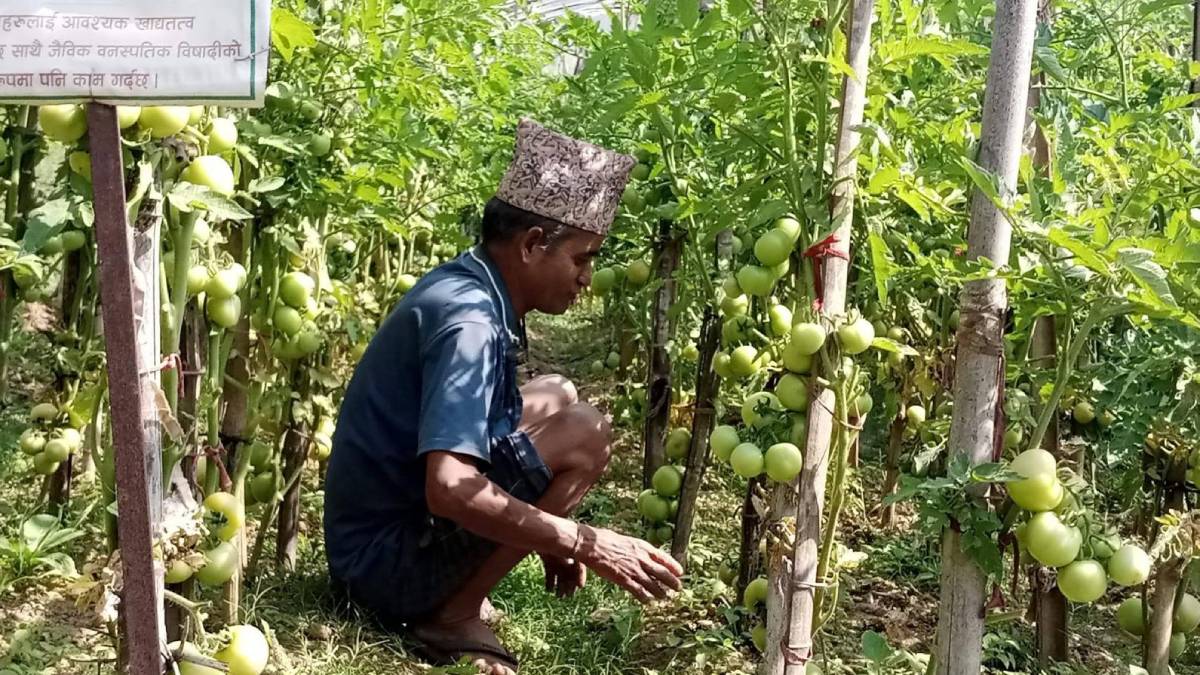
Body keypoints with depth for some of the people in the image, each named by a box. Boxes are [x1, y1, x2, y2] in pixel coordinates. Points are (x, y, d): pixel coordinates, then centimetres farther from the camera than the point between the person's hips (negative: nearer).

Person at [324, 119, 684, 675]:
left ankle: (452, 591, 10)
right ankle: (454, 613, -7)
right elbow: (449, 490, -34)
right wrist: (586, 544, -29)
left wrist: (548, 536, 13)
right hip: (388, 559, -9)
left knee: (557, 397, 16)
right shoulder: (470, 319, -24)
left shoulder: (464, 285, 5)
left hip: (374, 534, 9)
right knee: (584, 433, -17)